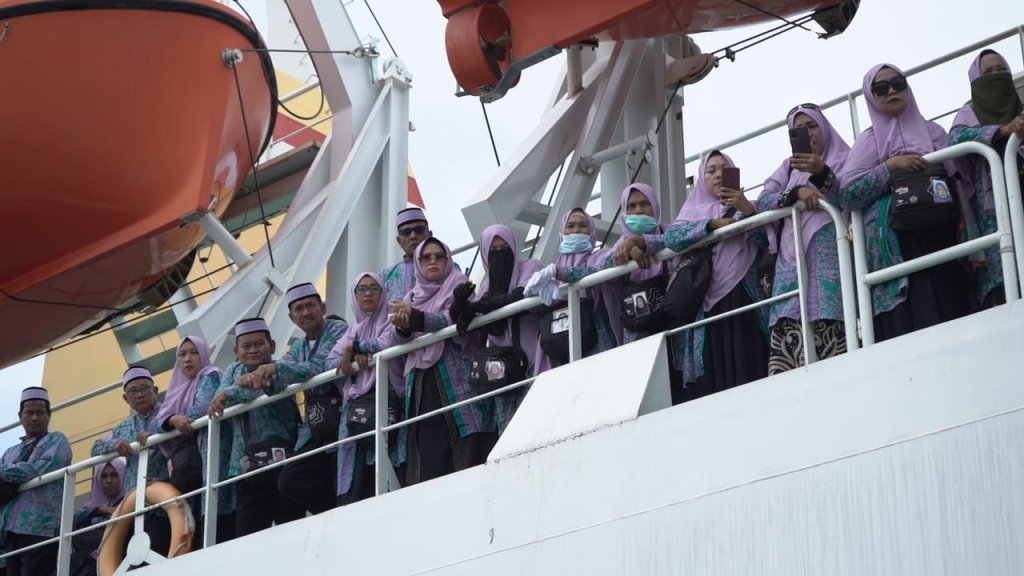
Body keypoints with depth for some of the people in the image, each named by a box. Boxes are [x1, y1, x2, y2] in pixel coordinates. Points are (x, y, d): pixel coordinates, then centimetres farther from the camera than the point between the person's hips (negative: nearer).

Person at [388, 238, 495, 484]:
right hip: (422, 384, 4)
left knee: (464, 458, -14)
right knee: (428, 460, -6)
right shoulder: (413, 297, 23)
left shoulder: (457, 285, 9)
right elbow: (397, 340, 11)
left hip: (455, 379, -4)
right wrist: (402, 327, -14)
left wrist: (416, 319, -24)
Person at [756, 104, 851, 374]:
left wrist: (822, 174, -15)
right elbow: (763, 202, 11)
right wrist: (797, 192, -7)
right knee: (791, 321, -16)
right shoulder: (789, 166, 26)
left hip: (831, 248, -3)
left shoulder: (845, 159, 16)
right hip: (793, 253, 3)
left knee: (829, 316, -22)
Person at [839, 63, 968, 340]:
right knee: (910, 323, -14)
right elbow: (845, 195, -4)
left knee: (950, 315, -5)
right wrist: (890, 167, -12)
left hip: (941, 239, 3)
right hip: (898, 246, -3)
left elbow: (958, 182, 15)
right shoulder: (869, 140, 7)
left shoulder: (933, 131, 17)